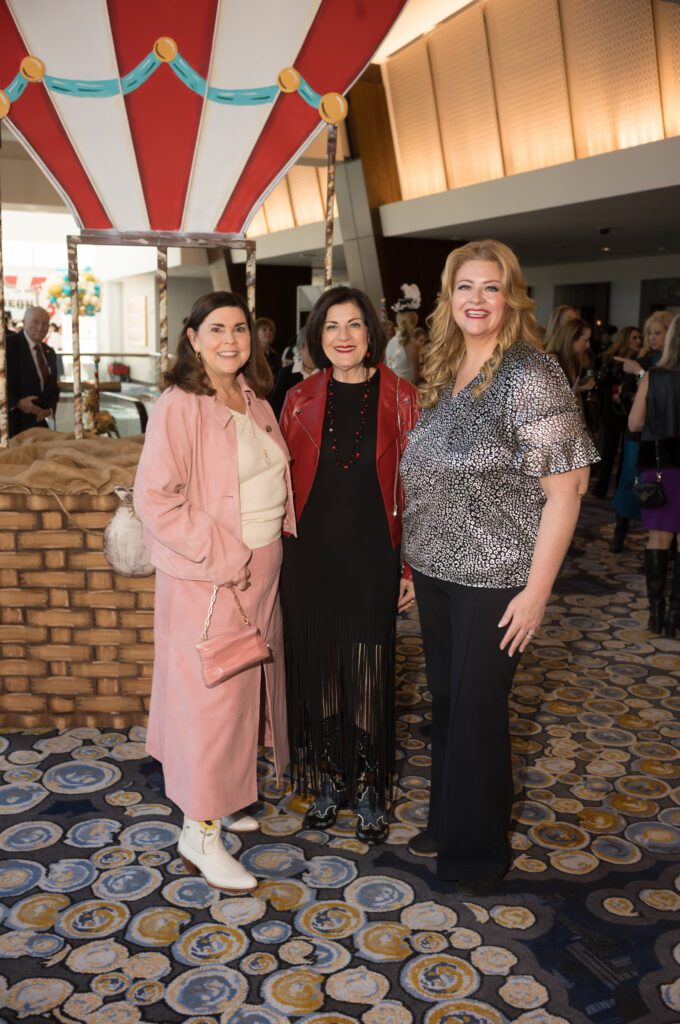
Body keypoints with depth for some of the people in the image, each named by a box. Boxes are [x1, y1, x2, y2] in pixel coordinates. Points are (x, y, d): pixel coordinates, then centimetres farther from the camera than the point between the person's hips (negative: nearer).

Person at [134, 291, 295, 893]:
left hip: (261, 570, 8)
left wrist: (271, 546, 9)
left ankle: (222, 796, 36)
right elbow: (155, 499, -19)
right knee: (209, 696, 0)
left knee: (246, 687, 17)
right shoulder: (179, 407, -15)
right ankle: (200, 833, 14)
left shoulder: (256, 403, 9)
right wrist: (222, 554, -20)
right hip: (206, 578, -8)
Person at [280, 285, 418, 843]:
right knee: (317, 669, 10)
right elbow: (284, 482, 9)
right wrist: (280, 544, 3)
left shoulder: (398, 398, -2)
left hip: (371, 557, -2)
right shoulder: (301, 400, 4)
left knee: (369, 674, 5)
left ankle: (371, 790, 24)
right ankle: (327, 781, 29)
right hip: (310, 557, 2)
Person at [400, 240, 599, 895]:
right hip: (435, 571, 6)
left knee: (477, 710, 7)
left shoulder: (530, 375, -14)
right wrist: (412, 557, 10)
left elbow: (565, 488, -17)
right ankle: (446, 823, 39)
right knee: (445, 701, 18)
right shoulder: (443, 374, 7)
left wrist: (537, 589, -19)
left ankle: (478, 849, 29)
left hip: (494, 578, -6)